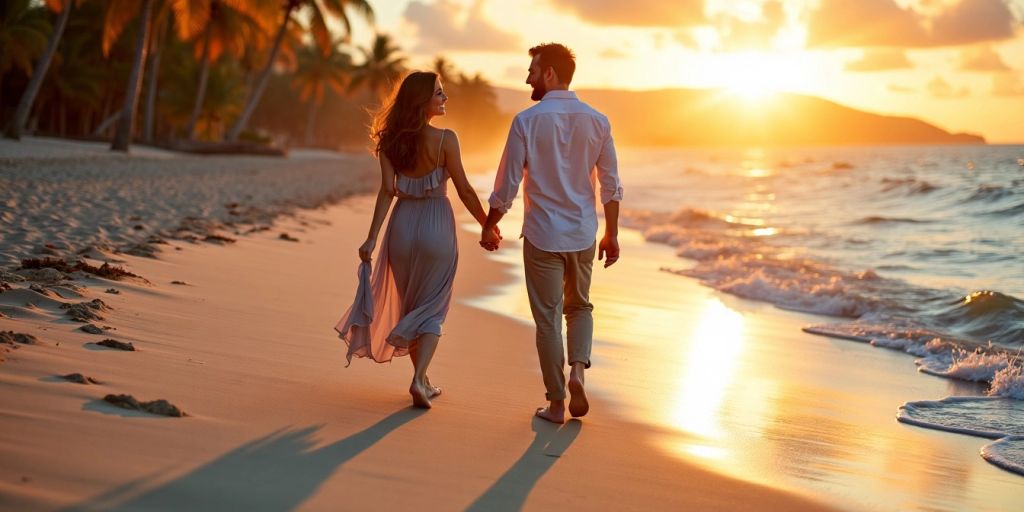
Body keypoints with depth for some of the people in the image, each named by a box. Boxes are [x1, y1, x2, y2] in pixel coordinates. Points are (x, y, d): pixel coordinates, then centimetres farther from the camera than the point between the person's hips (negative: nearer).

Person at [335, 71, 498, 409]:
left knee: (408, 305, 19)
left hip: (402, 225, 4)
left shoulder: (390, 140, -1)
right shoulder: (445, 139, -11)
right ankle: (418, 380, -8)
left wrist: (372, 238, -7)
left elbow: (387, 190, -7)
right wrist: (488, 226, 3)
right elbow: (464, 191, -9)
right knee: (432, 309, 8)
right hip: (437, 226, -4)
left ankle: (423, 380, 26)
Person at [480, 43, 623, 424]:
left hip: (542, 235, -3)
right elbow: (611, 185, 2)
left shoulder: (527, 121, -11)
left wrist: (489, 226, 6)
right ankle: (577, 370, -1)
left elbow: (507, 184, -8)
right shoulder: (596, 121, 0)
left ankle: (556, 403, 12)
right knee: (579, 307, 22)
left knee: (548, 318, 7)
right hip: (583, 234, 3)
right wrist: (611, 234, 12)